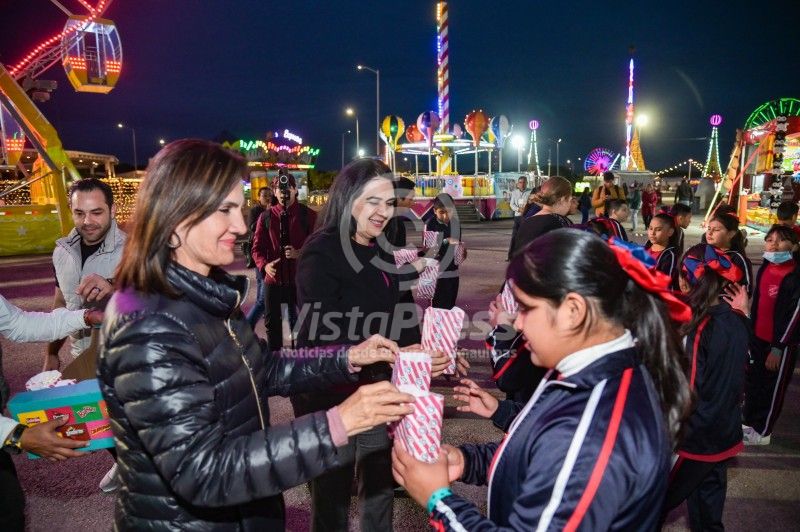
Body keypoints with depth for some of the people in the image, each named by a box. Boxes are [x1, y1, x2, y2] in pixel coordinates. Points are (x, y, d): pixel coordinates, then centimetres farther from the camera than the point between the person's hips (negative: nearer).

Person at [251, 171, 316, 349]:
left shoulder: (308, 215, 0)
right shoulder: (266, 217, 4)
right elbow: (257, 248, 5)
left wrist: (299, 253, -20)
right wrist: (265, 265, -15)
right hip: (273, 278, 2)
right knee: (272, 322, 12)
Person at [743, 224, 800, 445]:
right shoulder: (764, 268, 3)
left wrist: (778, 348, -15)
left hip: (781, 343, -6)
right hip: (758, 337, 6)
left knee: (773, 387, 9)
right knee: (753, 381, 16)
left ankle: (762, 432, 24)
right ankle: (750, 423, 33)